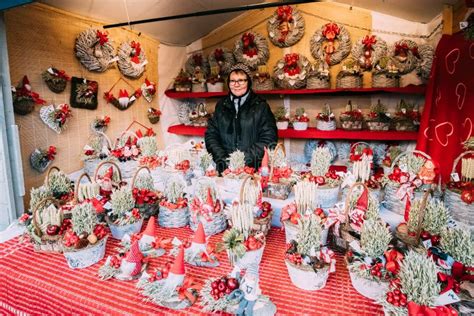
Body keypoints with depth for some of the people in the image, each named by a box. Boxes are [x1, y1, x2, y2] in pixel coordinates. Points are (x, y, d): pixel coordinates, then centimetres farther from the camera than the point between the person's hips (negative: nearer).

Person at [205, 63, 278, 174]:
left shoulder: (261, 106, 4)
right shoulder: (221, 105, 13)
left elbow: (268, 139, -3)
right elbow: (211, 135, 10)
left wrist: (245, 159, -12)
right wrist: (222, 158, -5)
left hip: (252, 168, -2)